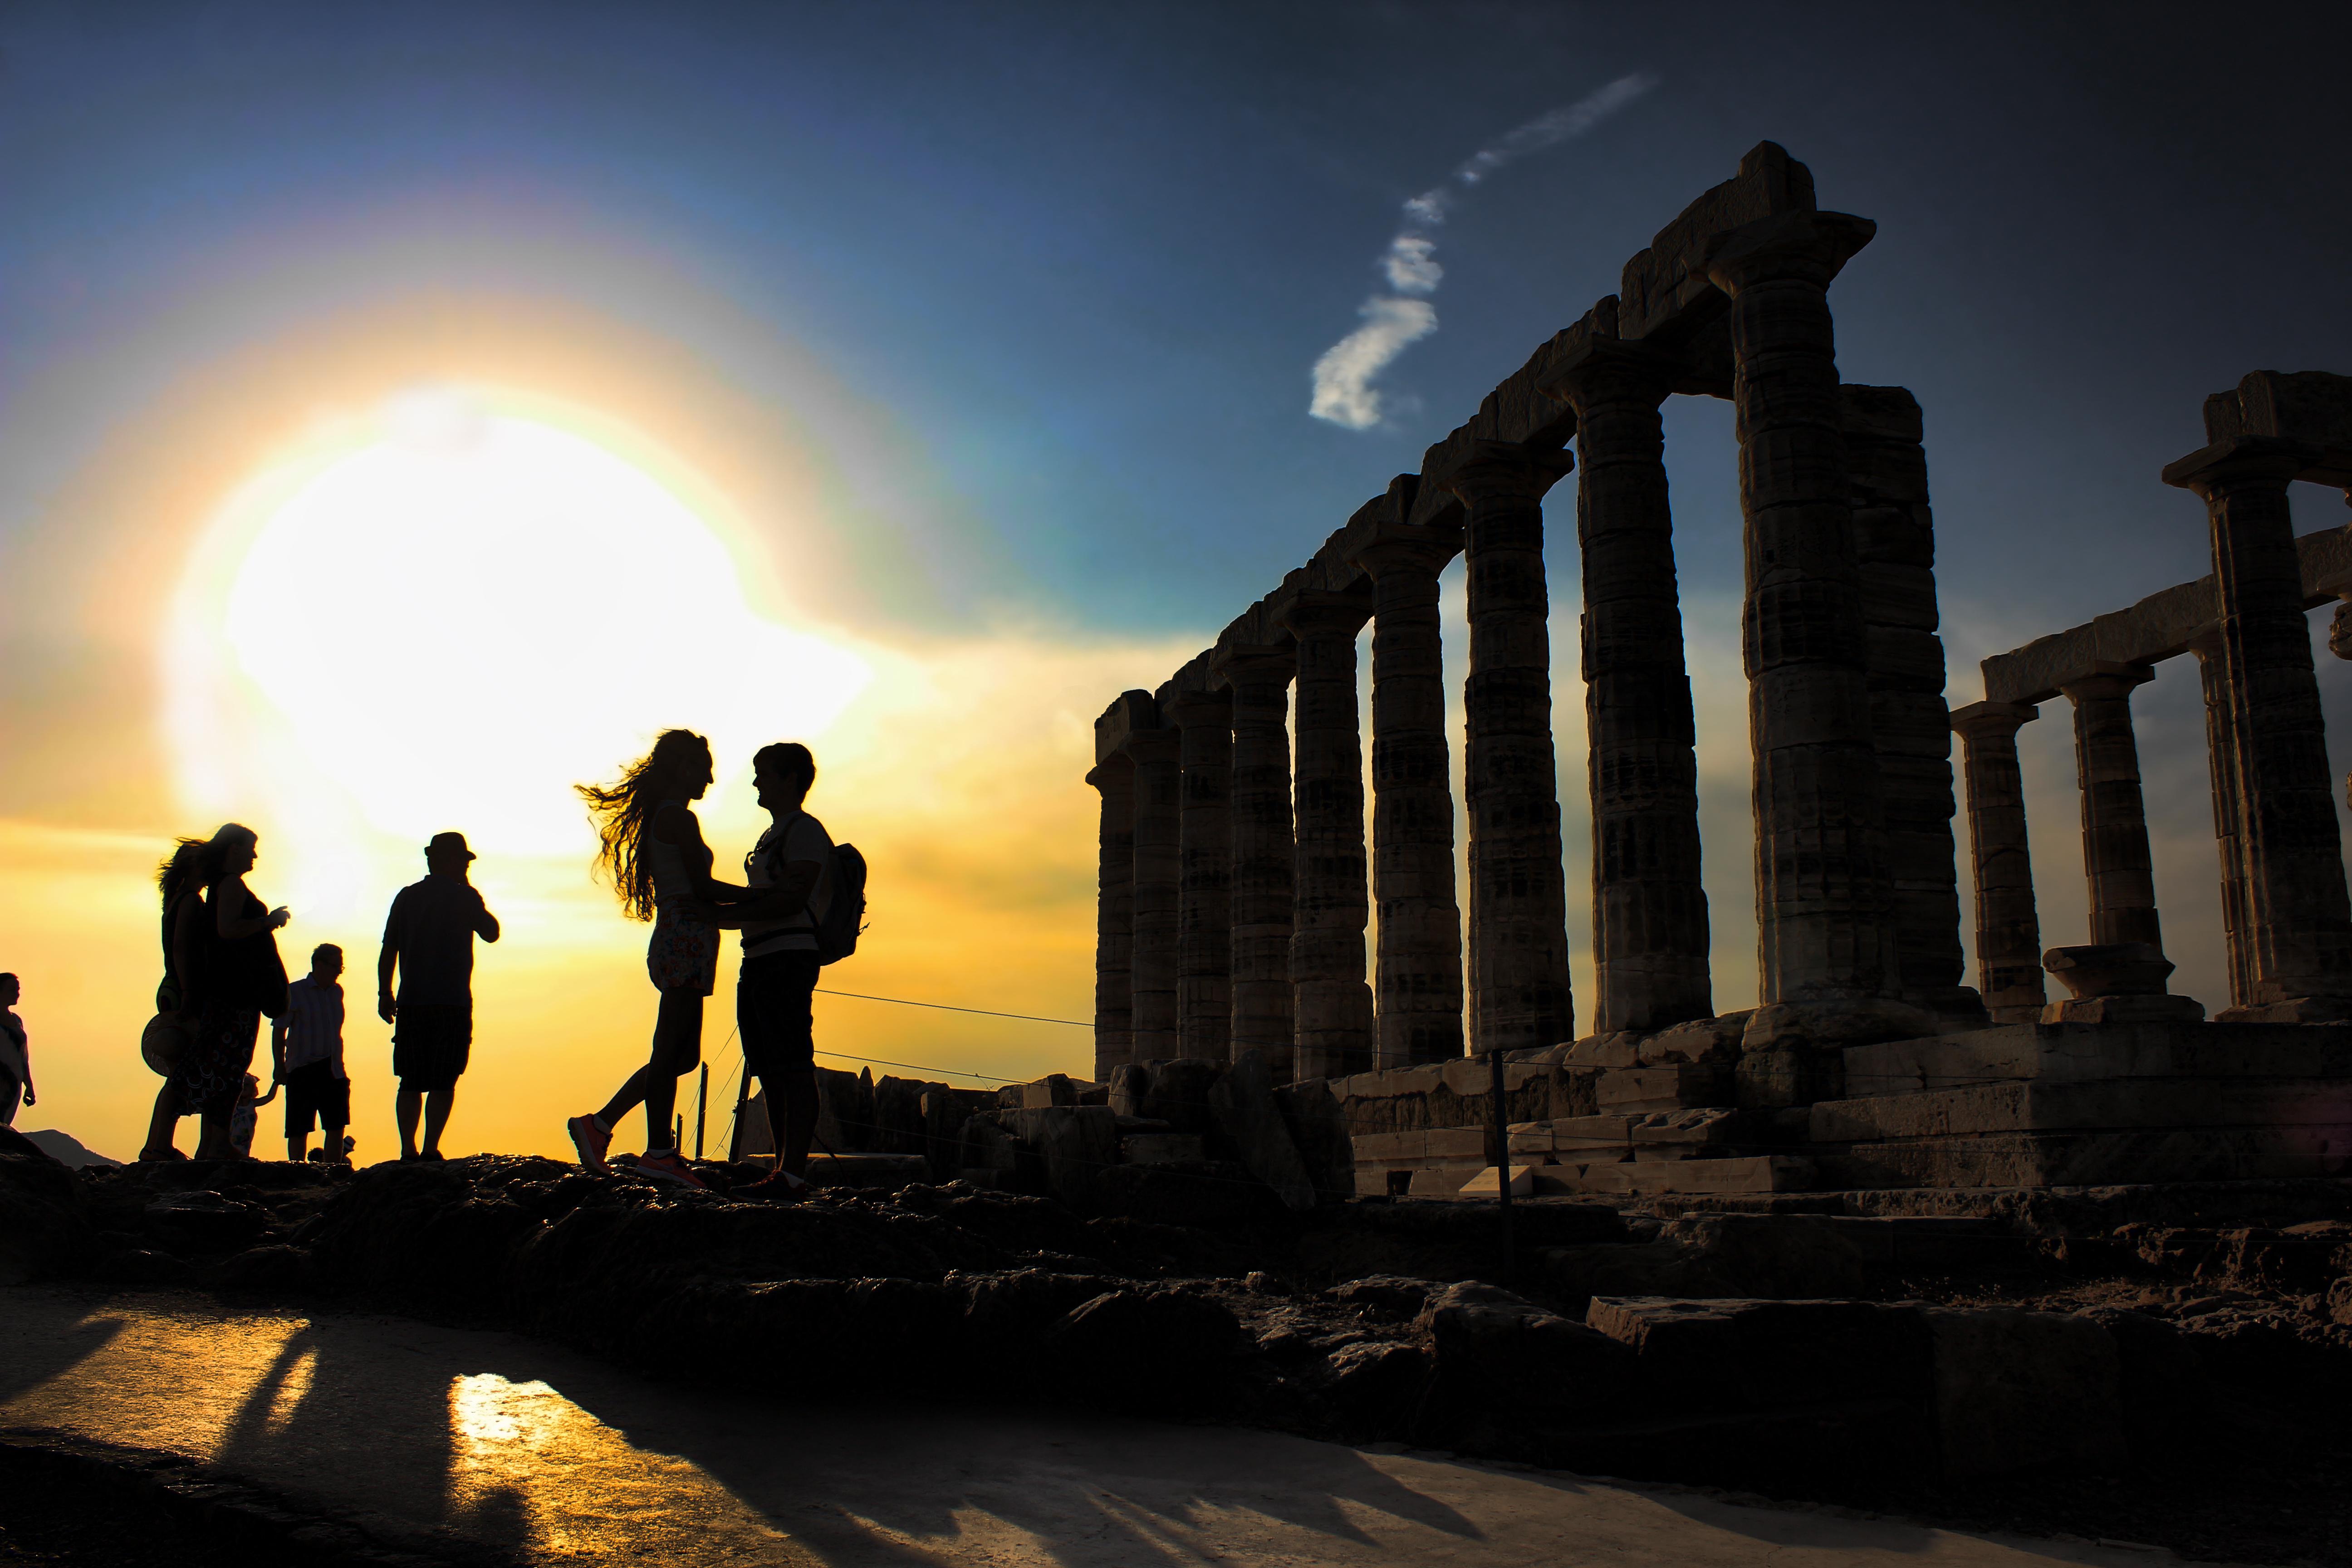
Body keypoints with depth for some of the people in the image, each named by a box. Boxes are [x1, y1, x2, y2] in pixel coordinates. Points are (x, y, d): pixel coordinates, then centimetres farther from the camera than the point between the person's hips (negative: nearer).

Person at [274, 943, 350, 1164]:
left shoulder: (337, 992, 14)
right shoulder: (294, 992, -2)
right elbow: (279, 1032, -4)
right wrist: (280, 1067, -11)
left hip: (333, 1071, 5)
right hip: (303, 1070, -5)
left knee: (336, 1128, 2)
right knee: (299, 1130, -1)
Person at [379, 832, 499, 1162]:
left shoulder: (407, 896, 9)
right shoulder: (464, 896, -4)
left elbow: (388, 951, 8)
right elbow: (491, 933, 8)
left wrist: (385, 993, 14)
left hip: (411, 1002, 4)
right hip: (453, 1002, -4)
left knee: (411, 1083, 8)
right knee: (443, 1083, -1)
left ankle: (408, 1150, 3)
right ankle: (430, 1149, -7)